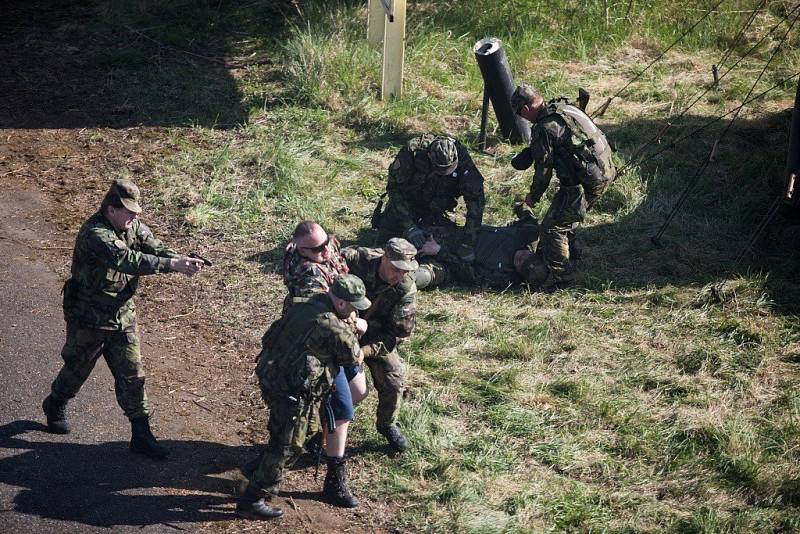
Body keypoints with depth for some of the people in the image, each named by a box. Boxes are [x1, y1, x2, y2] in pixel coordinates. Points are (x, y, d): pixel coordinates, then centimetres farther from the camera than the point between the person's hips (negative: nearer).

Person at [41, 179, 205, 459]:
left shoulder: (133, 226, -3)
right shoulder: (95, 233, -28)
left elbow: (156, 249, -10)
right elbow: (126, 259, -41)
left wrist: (183, 261, -32)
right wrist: (172, 264, -47)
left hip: (123, 315, 6)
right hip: (89, 318, -6)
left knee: (132, 373, 3)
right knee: (77, 369, 14)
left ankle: (141, 435, 8)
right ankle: (55, 406, 44)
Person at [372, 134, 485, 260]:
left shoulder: (461, 159, -30)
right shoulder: (413, 152, -35)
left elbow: (475, 198, -28)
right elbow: (395, 188, -28)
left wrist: (467, 241, -35)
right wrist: (409, 226, -36)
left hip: (436, 210, 2)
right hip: (407, 202, -2)